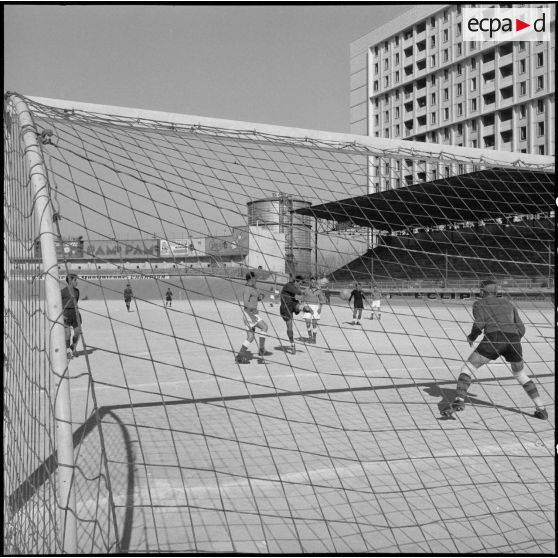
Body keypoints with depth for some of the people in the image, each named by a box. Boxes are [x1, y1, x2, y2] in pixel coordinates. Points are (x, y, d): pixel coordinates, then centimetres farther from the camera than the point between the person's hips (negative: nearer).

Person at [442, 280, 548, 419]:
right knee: (521, 375, 28)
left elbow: (479, 323, -1)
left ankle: (459, 401, -18)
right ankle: (541, 409, 23)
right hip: (514, 341, 5)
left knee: (467, 368, 4)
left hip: (494, 339, -4)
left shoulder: (479, 303, 18)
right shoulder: (508, 304, 31)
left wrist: (471, 337, 17)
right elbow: (521, 329, 22)